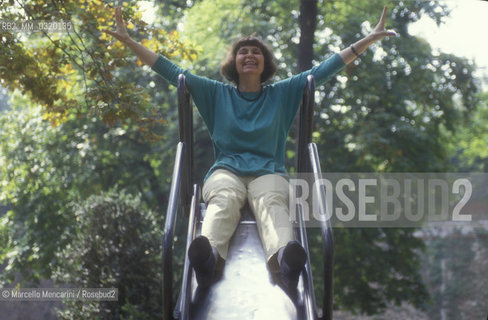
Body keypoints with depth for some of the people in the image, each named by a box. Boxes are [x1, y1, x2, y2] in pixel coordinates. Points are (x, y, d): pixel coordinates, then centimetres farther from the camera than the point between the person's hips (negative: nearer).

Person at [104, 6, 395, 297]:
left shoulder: (282, 93, 20)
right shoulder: (216, 93, 20)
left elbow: (324, 71, 17)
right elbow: (172, 71, 17)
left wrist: (370, 39, 13)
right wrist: (129, 40, 11)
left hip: (268, 172, 0)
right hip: (226, 170, 0)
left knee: (271, 203, -36)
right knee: (224, 200, -37)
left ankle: (283, 257, -71)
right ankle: (210, 255, -71)